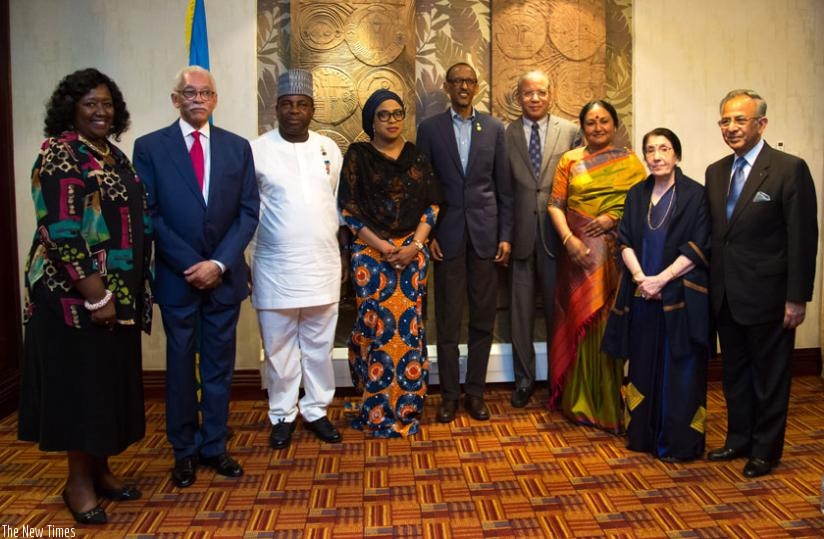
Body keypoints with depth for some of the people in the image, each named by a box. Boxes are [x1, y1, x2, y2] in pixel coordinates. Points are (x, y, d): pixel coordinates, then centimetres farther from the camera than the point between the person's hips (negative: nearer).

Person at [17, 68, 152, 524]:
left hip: (120, 293, 8)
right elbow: (60, 232, -19)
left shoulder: (115, 156, 12)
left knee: (112, 380, 13)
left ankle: (100, 469, 28)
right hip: (75, 294, -7)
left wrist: (131, 290, 11)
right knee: (81, 381, 3)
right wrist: (96, 295, -21)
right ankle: (78, 479, 18)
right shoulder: (58, 154, -11)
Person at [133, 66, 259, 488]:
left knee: (220, 366, 9)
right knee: (180, 366, 9)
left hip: (225, 275, 2)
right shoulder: (150, 147, 0)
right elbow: (149, 214, -5)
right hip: (178, 278, -2)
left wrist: (219, 263, -10)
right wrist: (191, 266, -12)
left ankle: (214, 447, 23)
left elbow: (248, 212, 1)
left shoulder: (237, 147, 6)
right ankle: (183, 451, 23)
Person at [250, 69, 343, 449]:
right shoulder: (257, 150, -5)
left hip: (323, 265, 3)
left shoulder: (329, 149, 6)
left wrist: (337, 244, 12)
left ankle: (316, 410, 27)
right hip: (275, 268, -3)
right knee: (278, 347, 9)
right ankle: (282, 415, 25)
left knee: (319, 345, 12)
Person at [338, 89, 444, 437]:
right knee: (374, 327, -3)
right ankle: (376, 411, 10)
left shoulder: (417, 157, 10)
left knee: (410, 326, 2)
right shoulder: (357, 156, 2)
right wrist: (381, 246, -12)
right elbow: (348, 209, -3)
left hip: (413, 252, 2)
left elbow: (431, 204, 7)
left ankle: (408, 408, 14)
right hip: (370, 253, -2)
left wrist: (416, 245, -7)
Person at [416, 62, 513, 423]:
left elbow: (503, 186, 7)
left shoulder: (494, 128, 8)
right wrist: (427, 234, -4)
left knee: (483, 317, 6)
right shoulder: (430, 128, 4)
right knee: (448, 319, 3)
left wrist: (505, 235, 1)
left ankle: (475, 391, 19)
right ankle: (449, 394, 15)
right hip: (448, 234, -1)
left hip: (485, 234, 1)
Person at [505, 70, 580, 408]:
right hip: (520, 232, 0)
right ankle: (524, 378, 22)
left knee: (557, 307, 8)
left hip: (556, 231, 0)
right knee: (521, 308, 8)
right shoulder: (505, 134, 3)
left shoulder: (570, 132, 4)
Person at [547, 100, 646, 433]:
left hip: (616, 255, -1)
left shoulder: (629, 162, 8)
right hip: (580, 255, 1)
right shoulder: (570, 160, 10)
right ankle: (581, 401, 19)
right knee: (579, 322, 5)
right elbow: (555, 205, 3)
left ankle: (612, 404, 13)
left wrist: (614, 217, -14)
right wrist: (568, 239, -12)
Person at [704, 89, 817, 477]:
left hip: (766, 296, -6)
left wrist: (796, 299, -14)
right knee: (734, 373, 17)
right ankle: (739, 439, 33)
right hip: (725, 296, 6)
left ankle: (765, 450, 24)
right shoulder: (715, 172, 8)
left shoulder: (790, 169, -11)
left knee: (769, 377, 9)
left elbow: (803, 239, -12)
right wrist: (711, 285, 7)